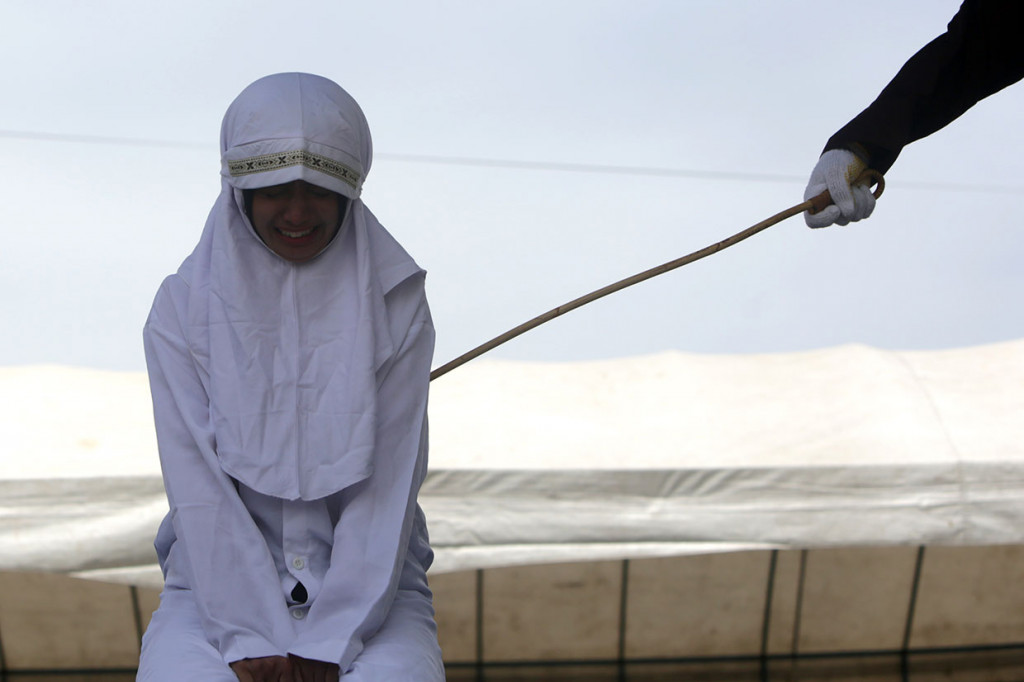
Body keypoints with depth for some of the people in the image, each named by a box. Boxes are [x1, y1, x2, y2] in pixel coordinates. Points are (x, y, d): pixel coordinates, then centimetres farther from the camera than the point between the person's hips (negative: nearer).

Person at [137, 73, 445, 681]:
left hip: (370, 587, 0)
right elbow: (198, 487, -6)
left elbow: (390, 489, -7)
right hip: (220, 582, 1)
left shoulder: (397, 305, -3)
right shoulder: (184, 308, -1)